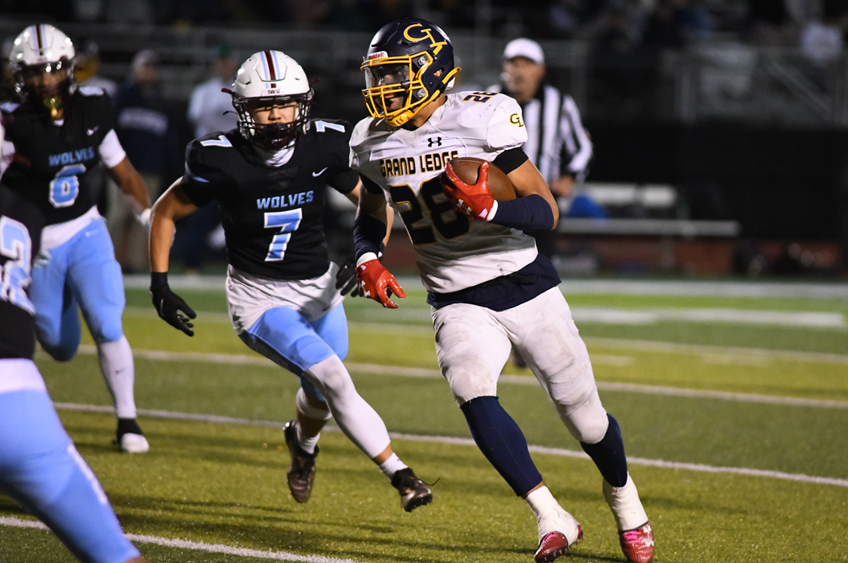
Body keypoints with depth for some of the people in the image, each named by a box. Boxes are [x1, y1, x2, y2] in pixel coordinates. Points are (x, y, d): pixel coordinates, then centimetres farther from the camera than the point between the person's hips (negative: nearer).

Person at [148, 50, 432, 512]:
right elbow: (165, 213, -3)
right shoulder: (221, 161, -18)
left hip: (318, 290, 4)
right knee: (331, 377, -21)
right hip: (258, 296, -4)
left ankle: (302, 442, 55)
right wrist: (160, 287, -7)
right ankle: (399, 474, -13)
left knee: (320, 394, 19)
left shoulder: (323, 148, -10)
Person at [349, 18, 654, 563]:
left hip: (523, 285, -3)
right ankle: (552, 518, -21)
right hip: (458, 303, 3)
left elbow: (546, 211, -15)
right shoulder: (373, 142, 0)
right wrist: (368, 261, -3)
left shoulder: (483, 121, -16)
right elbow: (370, 218, 18)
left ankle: (623, 497, 36)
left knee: (582, 411, 6)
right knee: (474, 395, -26)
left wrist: (489, 209, -33)